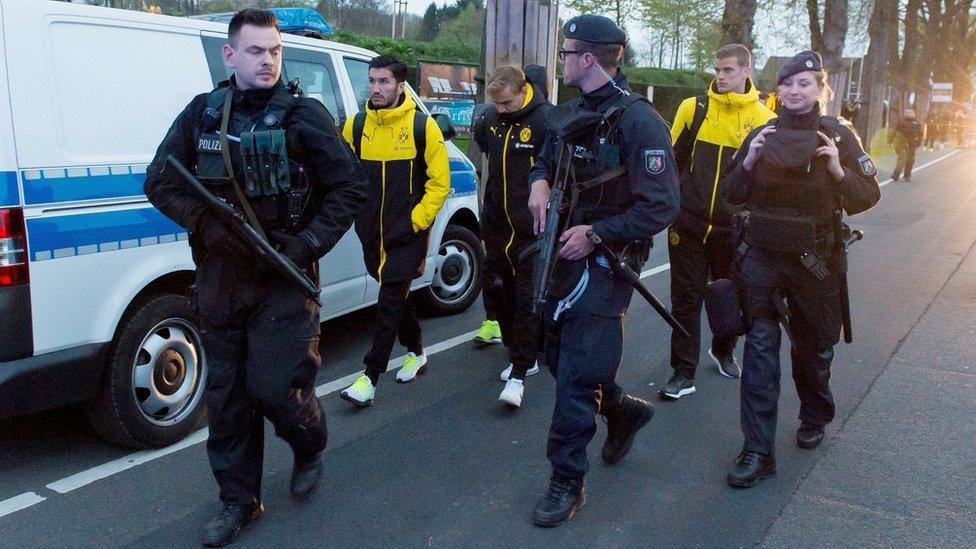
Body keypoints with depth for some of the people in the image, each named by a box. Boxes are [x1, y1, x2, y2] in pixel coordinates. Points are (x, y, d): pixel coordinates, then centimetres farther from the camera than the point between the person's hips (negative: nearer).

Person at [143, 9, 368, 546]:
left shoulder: (304, 115, -4)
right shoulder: (202, 113, 4)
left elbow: (349, 186, -2)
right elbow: (160, 182, 6)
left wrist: (309, 244, -13)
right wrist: (209, 225, -11)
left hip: (285, 280, -3)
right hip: (219, 277, 4)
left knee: (274, 387, -5)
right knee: (226, 396, 10)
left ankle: (310, 448, 30)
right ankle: (238, 501, 27)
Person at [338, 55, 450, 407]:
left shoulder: (422, 126, -7)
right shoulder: (356, 124, 3)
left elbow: (440, 181, -5)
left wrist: (418, 219, -11)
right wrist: (356, 212, 4)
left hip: (407, 233, -5)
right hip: (371, 232, 5)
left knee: (390, 302, -5)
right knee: (397, 295, 16)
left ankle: (370, 378, -2)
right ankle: (416, 354, 36)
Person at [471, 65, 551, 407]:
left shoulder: (545, 121, -17)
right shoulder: (490, 118, 3)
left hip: (531, 229, -7)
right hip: (496, 225, 7)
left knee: (526, 298, -2)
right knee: (497, 289, 15)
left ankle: (519, 372, 4)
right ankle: (522, 356, 32)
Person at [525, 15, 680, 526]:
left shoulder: (637, 120, -17)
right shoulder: (569, 113, 8)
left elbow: (662, 206, -19)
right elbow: (545, 161, 22)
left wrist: (594, 233, -20)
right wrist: (539, 181, -3)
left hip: (603, 262, -8)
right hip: (562, 254, 8)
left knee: (576, 375, -5)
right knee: (558, 357, 19)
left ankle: (567, 481, 10)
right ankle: (623, 410, 43)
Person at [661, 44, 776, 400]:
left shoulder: (763, 119, -1)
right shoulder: (693, 108, -1)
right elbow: (672, 160, 6)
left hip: (734, 227, 1)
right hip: (689, 224, -1)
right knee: (686, 299, 2)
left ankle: (723, 351, 42)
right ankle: (684, 373, 11)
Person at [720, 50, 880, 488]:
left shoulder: (838, 136, -1)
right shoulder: (761, 134, 2)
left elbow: (867, 196, -1)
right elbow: (732, 195, 3)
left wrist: (839, 171, -19)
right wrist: (749, 161, -14)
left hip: (815, 260, 0)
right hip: (761, 257, 0)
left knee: (813, 346, 16)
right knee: (760, 347, -7)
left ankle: (814, 418, 44)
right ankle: (758, 451, -3)